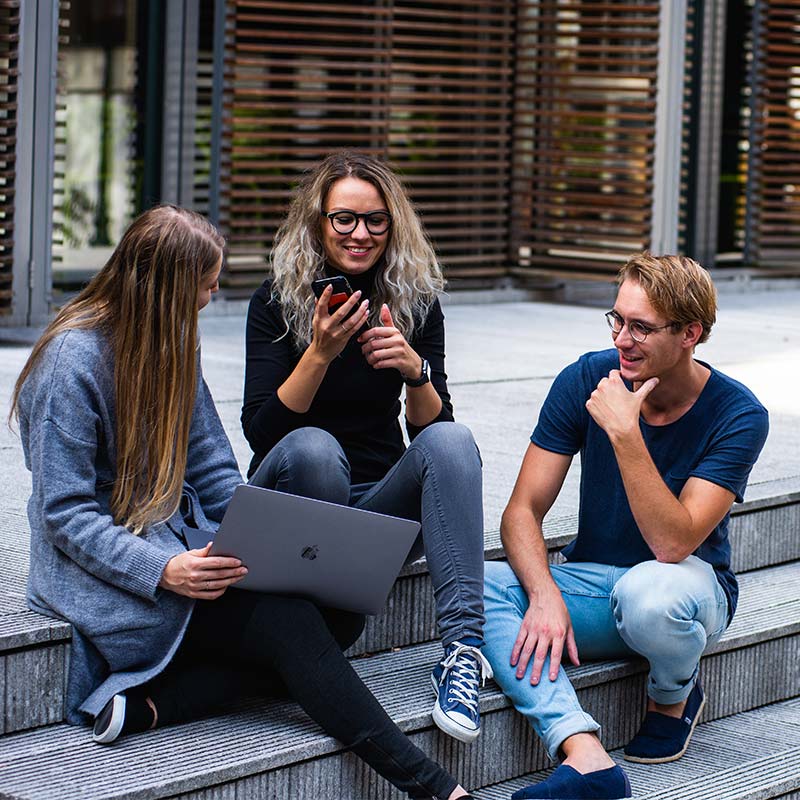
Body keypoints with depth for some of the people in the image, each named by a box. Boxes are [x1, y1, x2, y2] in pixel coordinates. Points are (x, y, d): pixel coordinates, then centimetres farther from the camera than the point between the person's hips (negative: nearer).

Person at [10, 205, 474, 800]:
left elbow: (213, 472, 12)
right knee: (289, 621, -26)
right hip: (103, 570, -8)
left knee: (342, 610, -16)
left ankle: (150, 703, -25)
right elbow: (65, 514, -16)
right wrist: (162, 571, -30)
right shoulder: (72, 360, -14)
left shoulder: (172, 342, 11)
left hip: (182, 544, 8)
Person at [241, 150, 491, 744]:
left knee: (451, 440, -27)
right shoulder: (278, 301, -6)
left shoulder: (415, 302, 2)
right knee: (312, 447, -35)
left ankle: (463, 645, -39)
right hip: (291, 500, -2)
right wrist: (319, 353, -27)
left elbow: (431, 427, -3)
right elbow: (261, 431, -14)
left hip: (380, 501, 2)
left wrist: (414, 370, -23)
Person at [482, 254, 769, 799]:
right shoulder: (586, 380, -8)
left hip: (689, 581, -3)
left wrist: (624, 433, -34)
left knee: (646, 592, -40)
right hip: (592, 581, 4)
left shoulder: (737, 416, -17)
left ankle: (675, 695, -3)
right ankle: (585, 755, -40)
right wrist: (545, 597, -28)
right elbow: (522, 512, -9)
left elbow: (673, 544, -27)